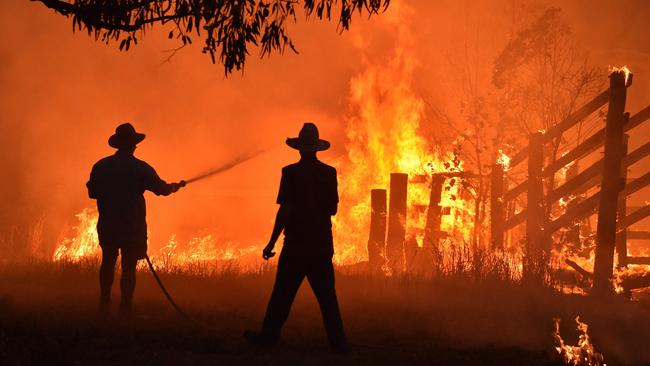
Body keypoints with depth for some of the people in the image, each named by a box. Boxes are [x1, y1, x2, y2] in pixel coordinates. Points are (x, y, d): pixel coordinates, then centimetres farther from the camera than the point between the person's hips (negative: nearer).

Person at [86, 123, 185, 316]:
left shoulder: (100, 166, 0)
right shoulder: (140, 168, -10)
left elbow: (92, 193, 8)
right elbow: (162, 189, -5)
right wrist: (176, 186, 17)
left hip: (107, 225, 4)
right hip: (132, 227, -4)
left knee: (108, 262, 20)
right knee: (128, 266, 0)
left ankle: (104, 304, 22)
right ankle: (125, 309, -1)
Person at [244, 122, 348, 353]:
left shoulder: (291, 173, -10)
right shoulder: (329, 173, 2)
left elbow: (285, 210, -13)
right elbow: (333, 209, 8)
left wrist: (271, 243, -8)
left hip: (296, 244, -3)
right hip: (322, 245, 3)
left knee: (283, 293, 4)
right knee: (327, 295, 8)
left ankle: (269, 336, 10)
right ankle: (338, 342, 5)